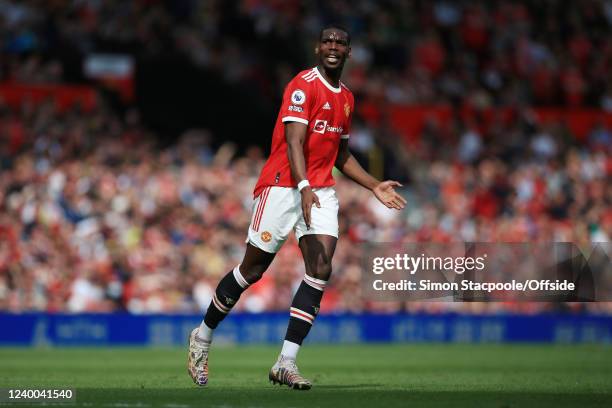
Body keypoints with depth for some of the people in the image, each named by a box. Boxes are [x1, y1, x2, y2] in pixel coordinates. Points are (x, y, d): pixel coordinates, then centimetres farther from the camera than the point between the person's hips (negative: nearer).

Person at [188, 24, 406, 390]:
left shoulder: (347, 98, 16)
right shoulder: (303, 86, -10)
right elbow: (294, 142, -20)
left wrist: (375, 186, 17)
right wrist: (304, 188, -33)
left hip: (321, 191, 6)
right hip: (284, 185, -6)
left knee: (321, 269, -11)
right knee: (253, 270, 1)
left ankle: (286, 363, -11)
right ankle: (203, 337, 21)